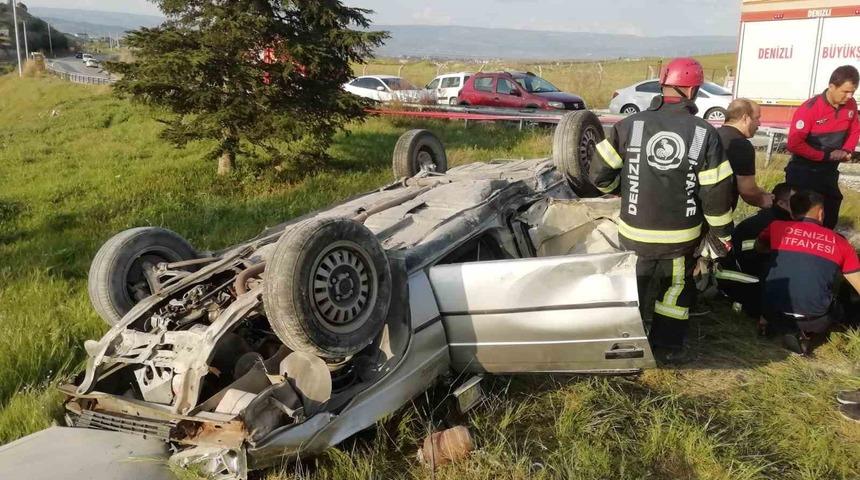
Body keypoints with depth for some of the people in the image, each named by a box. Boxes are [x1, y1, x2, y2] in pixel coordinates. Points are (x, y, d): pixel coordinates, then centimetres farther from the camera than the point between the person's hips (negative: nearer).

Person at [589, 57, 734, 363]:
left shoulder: (629, 126, -9)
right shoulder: (705, 134, -9)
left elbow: (599, 174, -7)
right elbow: (717, 193, -8)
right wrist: (722, 234, 6)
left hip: (635, 233, 1)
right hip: (682, 237, -1)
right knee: (677, 289, 21)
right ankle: (667, 346, 28)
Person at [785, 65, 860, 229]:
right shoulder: (810, 108, -21)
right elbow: (794, 143, -23)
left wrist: (846, 151, -6)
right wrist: (826, 156, -18)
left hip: (829, 172, 6)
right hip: (803, 172, -6)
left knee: (829, 219, 14)